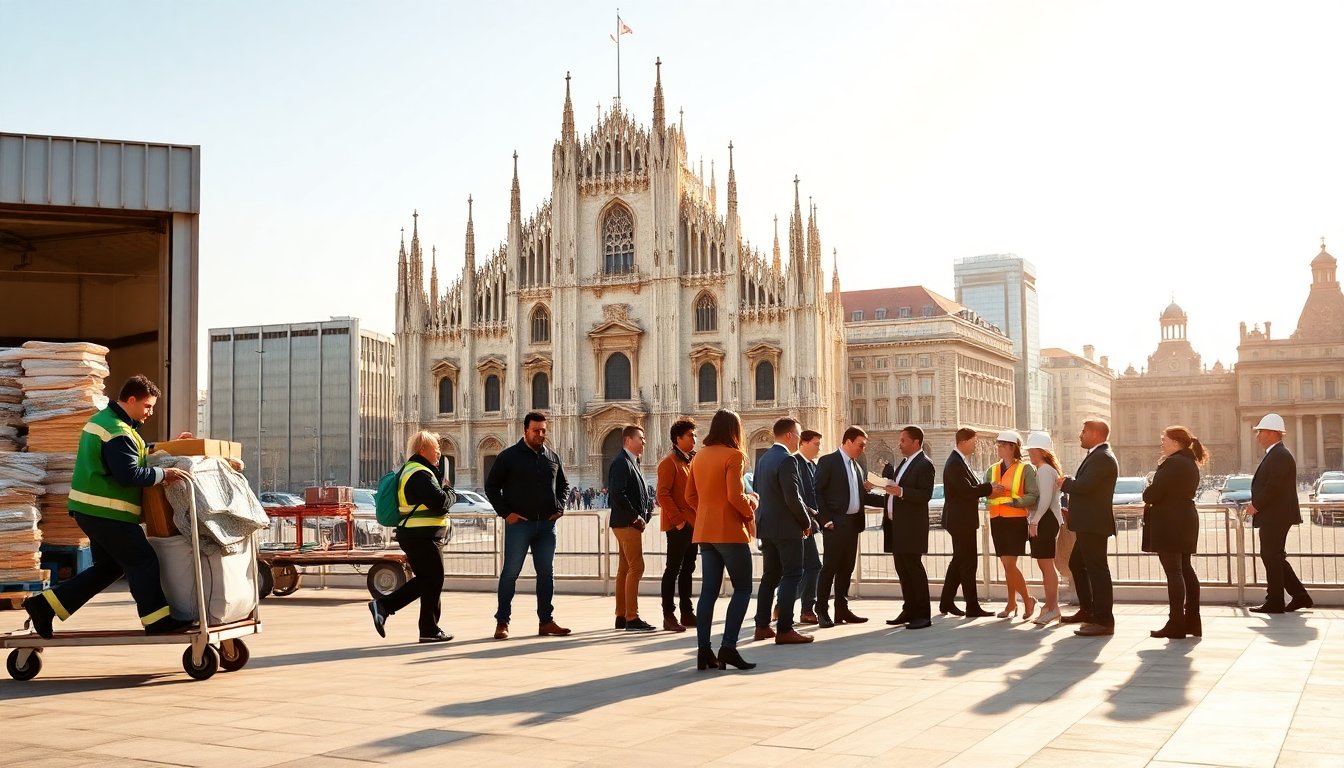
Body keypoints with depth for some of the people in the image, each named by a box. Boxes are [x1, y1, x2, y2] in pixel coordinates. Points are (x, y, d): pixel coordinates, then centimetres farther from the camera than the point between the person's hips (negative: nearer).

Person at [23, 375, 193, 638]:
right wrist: (164, 474, -21)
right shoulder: (117, 432, -19)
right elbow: (129, 475, -25)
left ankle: (45, 604, 14)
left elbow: (136, 453, 24)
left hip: (91, 508, 11)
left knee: (108, 567, 16)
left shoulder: (103, 419, 16)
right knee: (143, 561, -3)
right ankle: (157, 621, 2)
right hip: (107, 512, -11)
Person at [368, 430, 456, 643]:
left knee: (424, 580, 17)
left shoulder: (410, 470, 19)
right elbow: (439, 501, -25)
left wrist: (442, 486, 4)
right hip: (423, 537, -10)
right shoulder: (420, 474, -16)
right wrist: (452, 495, -4)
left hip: (412, 535, 10)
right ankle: (429, 630, 7)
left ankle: (383, 605, 10)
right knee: (433, 581, 0)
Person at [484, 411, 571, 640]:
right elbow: (491, 486, 0)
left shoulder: (552, 457, 11)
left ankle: (546, 621, 14)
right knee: (510, 572, -2)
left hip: (546, 524, 5)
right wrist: (505, 512, -8)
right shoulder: (509, 456, -2)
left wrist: (559, 508, 7)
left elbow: (563, 484, 23)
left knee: (546, 573, 7)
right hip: (519, 524, -4)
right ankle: (502, 622, 3)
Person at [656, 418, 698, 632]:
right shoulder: (670, 462, -9)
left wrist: (698, 518, 10)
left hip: (693, 524, 8)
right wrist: (677, 519, -19)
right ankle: (668, 616, -3)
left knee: (687, 569, 12)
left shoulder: (692, 460, 17)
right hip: (678, 526, -8)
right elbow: (663, 494, -16)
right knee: (673, 570, -5)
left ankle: (687, 614, 18)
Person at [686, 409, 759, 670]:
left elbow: (690, 495, 14)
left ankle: (704, 651, 4)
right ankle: (728, 647, -6)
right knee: (743, 589, 2)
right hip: (730, 531, -7)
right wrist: (751, 509, 0)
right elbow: (735, 496, -18)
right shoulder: (733, 455, -11)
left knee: (709, 591, 7)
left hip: (705, 531, 7)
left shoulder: (699, 456, 10)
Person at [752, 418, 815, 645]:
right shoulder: (787, 460, -17)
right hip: (787, 528, -9)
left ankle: (762, 626, 17)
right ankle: (785, 629, -7)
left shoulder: (763, 458, 11)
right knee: (792, 576, -4)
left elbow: (757, 490, 17)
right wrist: (806, 522, -8)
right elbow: (793, 498, -20)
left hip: (766, 526, 9)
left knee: (770, 576, 15)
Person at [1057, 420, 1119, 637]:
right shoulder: (1097, 456, 18)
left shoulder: (1102, 458, -17)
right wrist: (1069, 482, 3)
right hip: (1087, 524, 11)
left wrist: (1065, 483, -8)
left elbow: (1084, 486, -25)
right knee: (1076, 564, 22)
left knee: (1097, 569, -8)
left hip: (1094, 524, -11)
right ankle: (1087, 611, 33)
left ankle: (1104, 621, -5)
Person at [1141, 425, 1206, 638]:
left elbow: (1153, 493, -20)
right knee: (1186, 570, 13)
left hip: (1169, 523, -10)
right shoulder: (1190, 463, 15)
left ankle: (1176, 624, -9)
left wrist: (1147, 494, 2)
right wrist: (1153, 495, 9)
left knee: (1173, 572, -9)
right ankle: (1192, 621, 16)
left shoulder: (1172, 463, -17)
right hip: (1186, 519, 10)